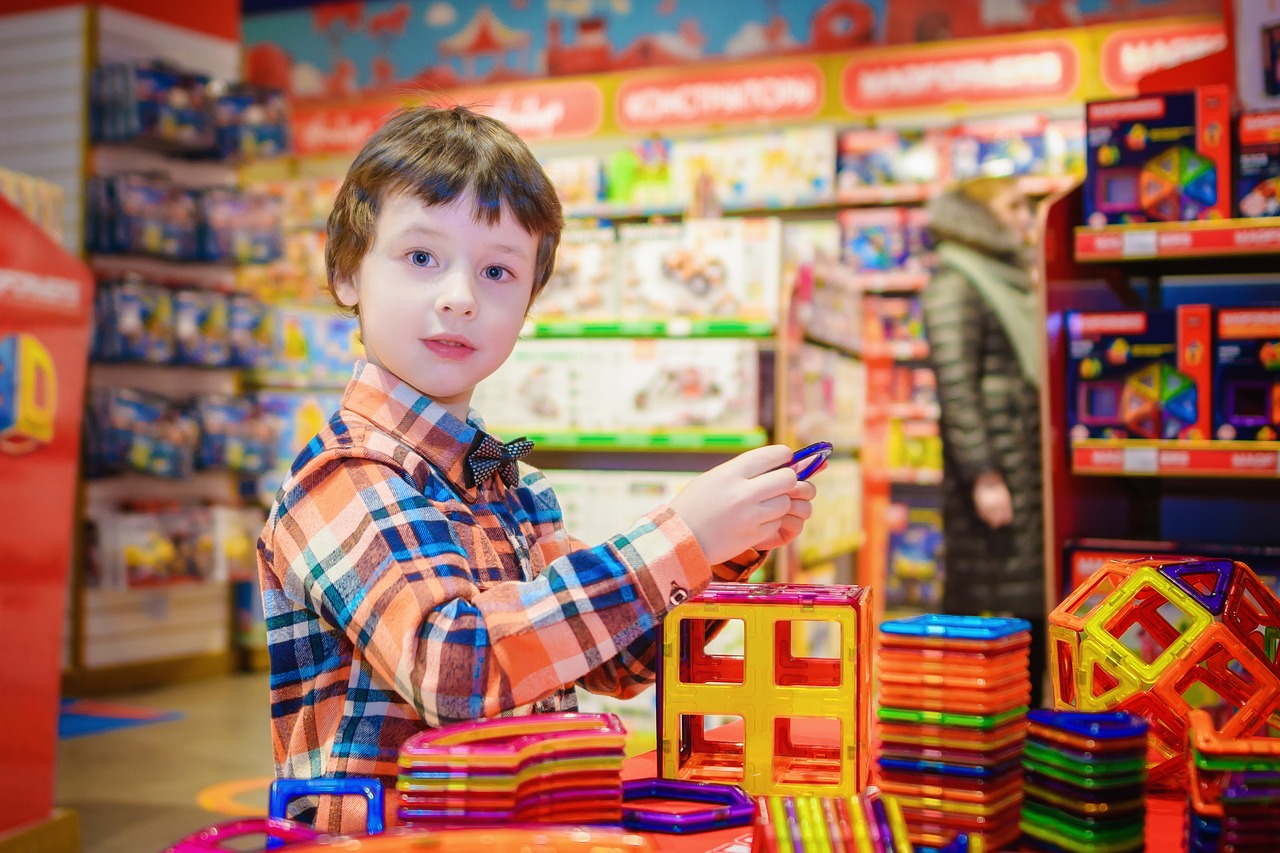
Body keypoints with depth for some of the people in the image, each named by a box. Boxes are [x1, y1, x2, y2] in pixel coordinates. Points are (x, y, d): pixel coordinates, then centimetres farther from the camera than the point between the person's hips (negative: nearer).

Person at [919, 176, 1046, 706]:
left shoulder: (1013, 282, 21)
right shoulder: (955, 285, -6)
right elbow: (955, 386, -15)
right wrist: (984, 477, -20)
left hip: (1032, 468, 9)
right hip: (996, 469, -9)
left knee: (1034, 604, 8)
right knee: (981, 604, -6)